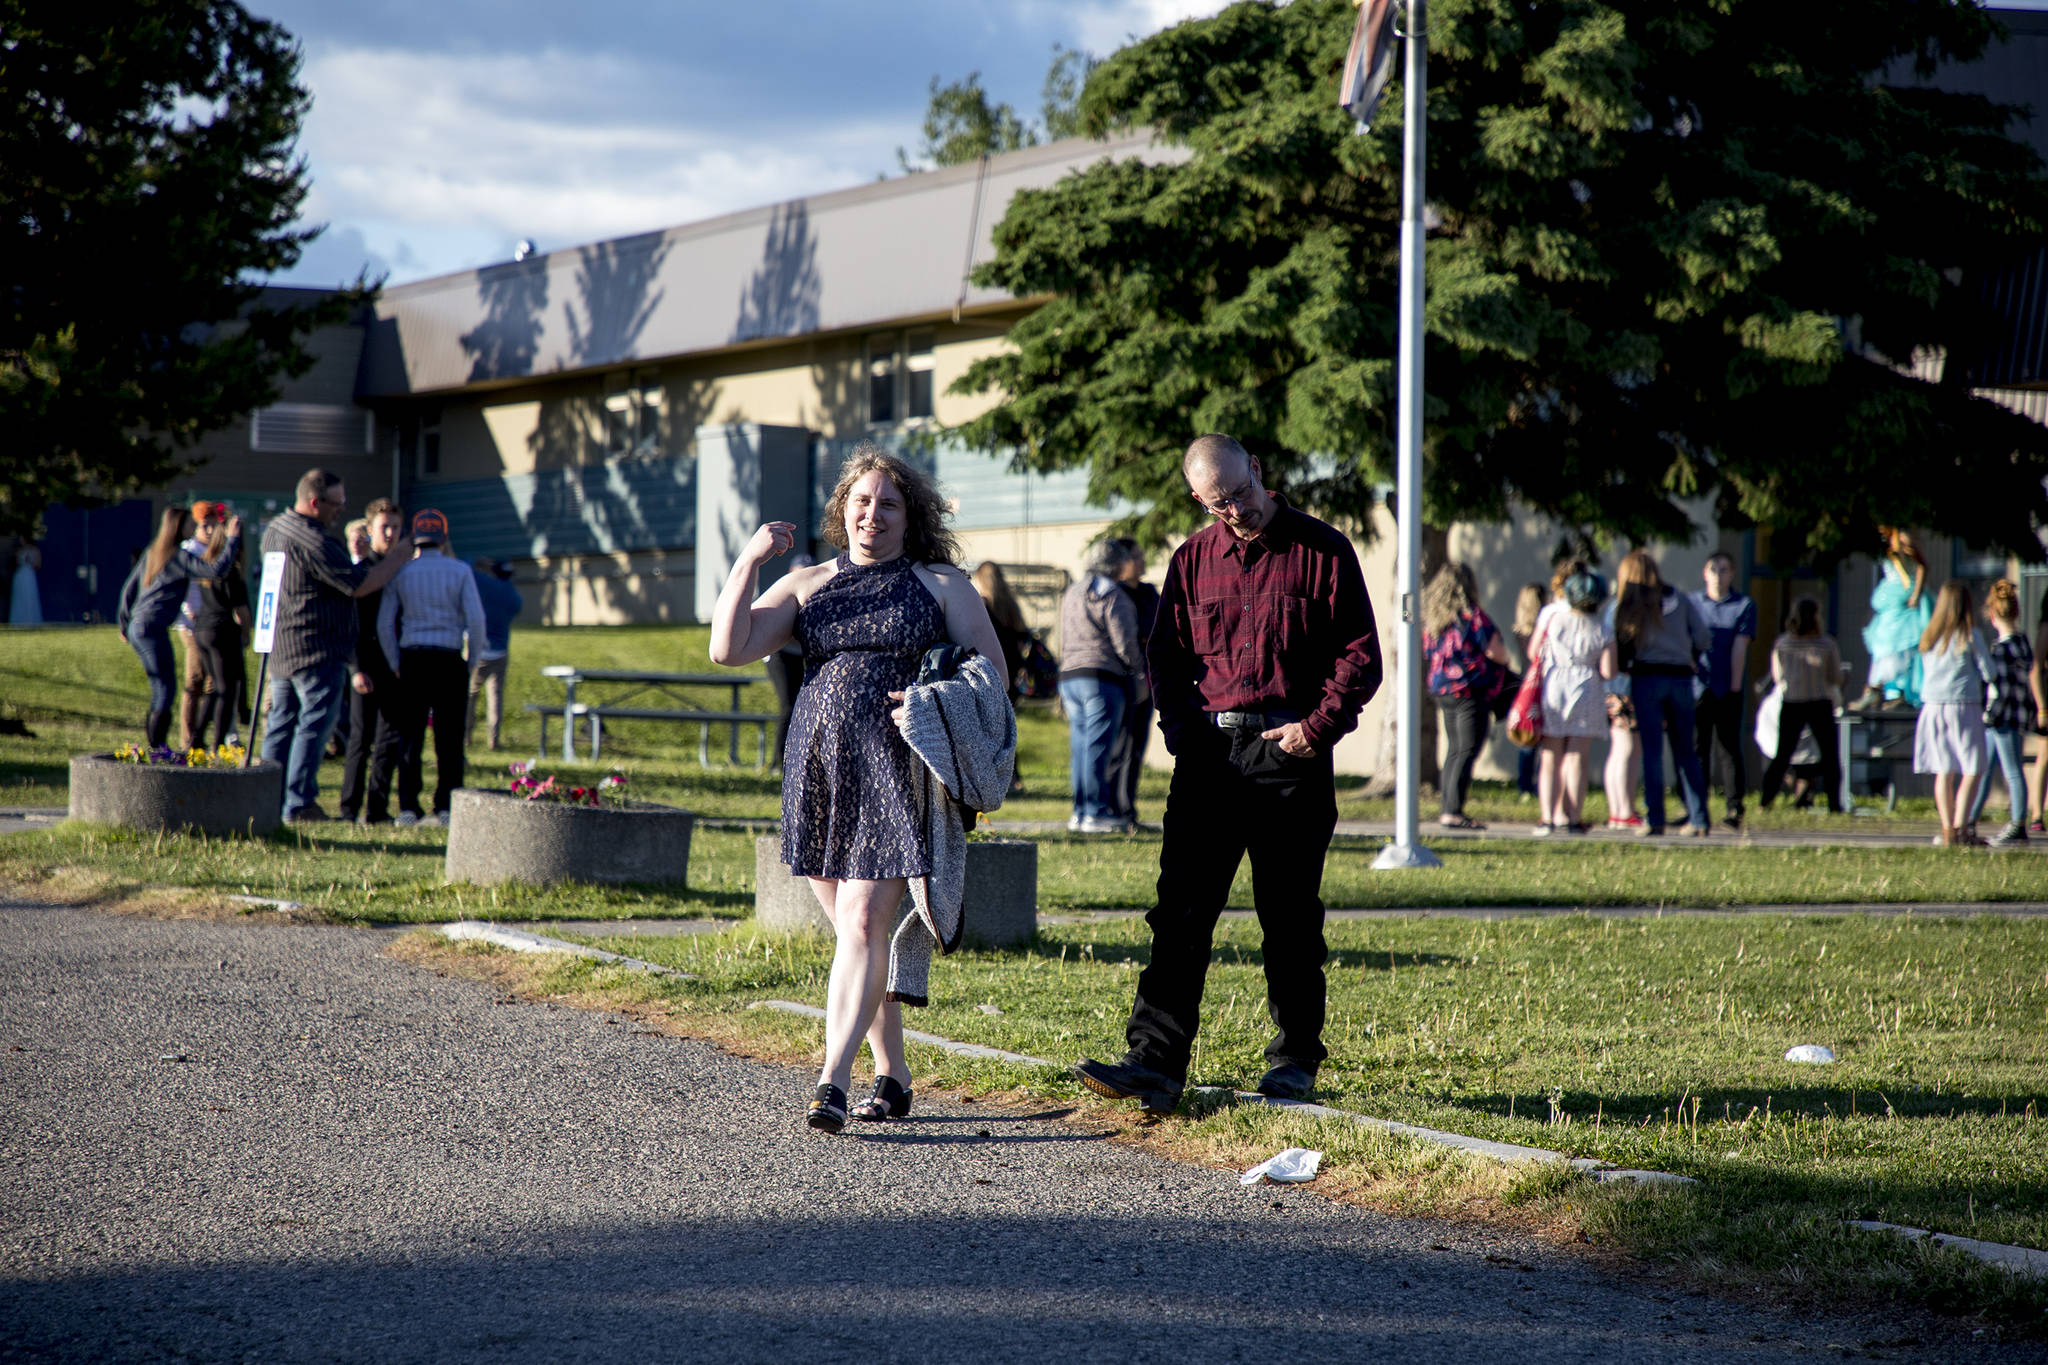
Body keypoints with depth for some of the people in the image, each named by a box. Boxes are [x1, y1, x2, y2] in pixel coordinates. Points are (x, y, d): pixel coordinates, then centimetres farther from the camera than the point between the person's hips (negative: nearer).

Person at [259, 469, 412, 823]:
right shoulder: (313, 542, -20)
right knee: (315, 723, -5)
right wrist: (401, 555, -10)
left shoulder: (276, 528, 10)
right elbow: (360, 585, -19)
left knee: (282, 721, 14)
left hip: (280, 646, 9)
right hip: (316, 651, -9)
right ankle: (299, 803, -7)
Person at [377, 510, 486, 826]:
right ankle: (445, 807, -1)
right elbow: (475, 619, -6)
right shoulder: (460, 571, 1)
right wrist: (474, 658, 5)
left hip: (411, 658, 1)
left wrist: (395, 665, 9)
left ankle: (408, 807, 0)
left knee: (410, 736, 3)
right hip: (449, 659, -1)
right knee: (449, 737, 2)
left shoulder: (401, 573, 5)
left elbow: (384, 624, 2)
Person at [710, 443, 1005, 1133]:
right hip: (817, 767, 4)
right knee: (856, 927, 8)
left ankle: (832, 1082, -19)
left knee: (862, 922, -13)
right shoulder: (807, 585, 15)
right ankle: (893, 1076, 18)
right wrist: (749, 561, -2)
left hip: (892, 771, -4)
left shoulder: (942, 583, 9)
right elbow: (727, 648, 5)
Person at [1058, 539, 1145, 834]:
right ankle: (1096, 813, -9)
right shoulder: (1112, 595, -9)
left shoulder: (1071, 594, 18)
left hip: (1070, 675, 8)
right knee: (1100, 746, -7)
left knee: (1080, 744, 10)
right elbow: (1125, 642, -12)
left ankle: (1080, 810, 10)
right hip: (1103, 677, -8)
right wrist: (1138, 671, 1)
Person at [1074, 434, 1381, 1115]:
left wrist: (1317, 726, -12)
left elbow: (1361, 655, 0)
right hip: (1210, 750, 3)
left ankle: (1295, 1059, 16)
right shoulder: (1193, 559, 11)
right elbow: (1165, 656, 17)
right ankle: (1156, 1062, -8)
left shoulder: (1322, 550, 0)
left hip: (1290, 752, -3)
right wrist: (1181, 726, 0)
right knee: (1181, 909, -5)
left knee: (1290, 917, 4)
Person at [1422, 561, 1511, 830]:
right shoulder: (1472, 616, -14)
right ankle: (1453, 811, -11)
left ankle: (1445, 808, 16)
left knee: (1454, 750, 16)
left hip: (1443, 691, 7)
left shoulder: (1432, 618, 8)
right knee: (1467, 752, -6)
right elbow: (1496, 652, -13)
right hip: (1472, 691, -7)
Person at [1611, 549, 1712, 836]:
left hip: (1647, 677, -2)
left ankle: (1654, 819, -7)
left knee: (1652, 751, -2)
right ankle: (1699, 820, 6)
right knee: (1686, 752, 8)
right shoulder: (1680, 600, 9)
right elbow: (1703, 640, 6)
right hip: (1681, 678, 2)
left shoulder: (1625, 605, 3)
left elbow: (1615, 648, -3)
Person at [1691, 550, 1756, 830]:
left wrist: (1735, 684, -8)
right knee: (1697, 748, 3)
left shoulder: (1744, 604, 4)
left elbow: (1740, 646, -2)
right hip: (1698, 688, 2)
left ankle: (1735, 808, -1)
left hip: (1728, 690, -2)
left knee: (1729, 748, -3)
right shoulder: (1693, 603, 10)